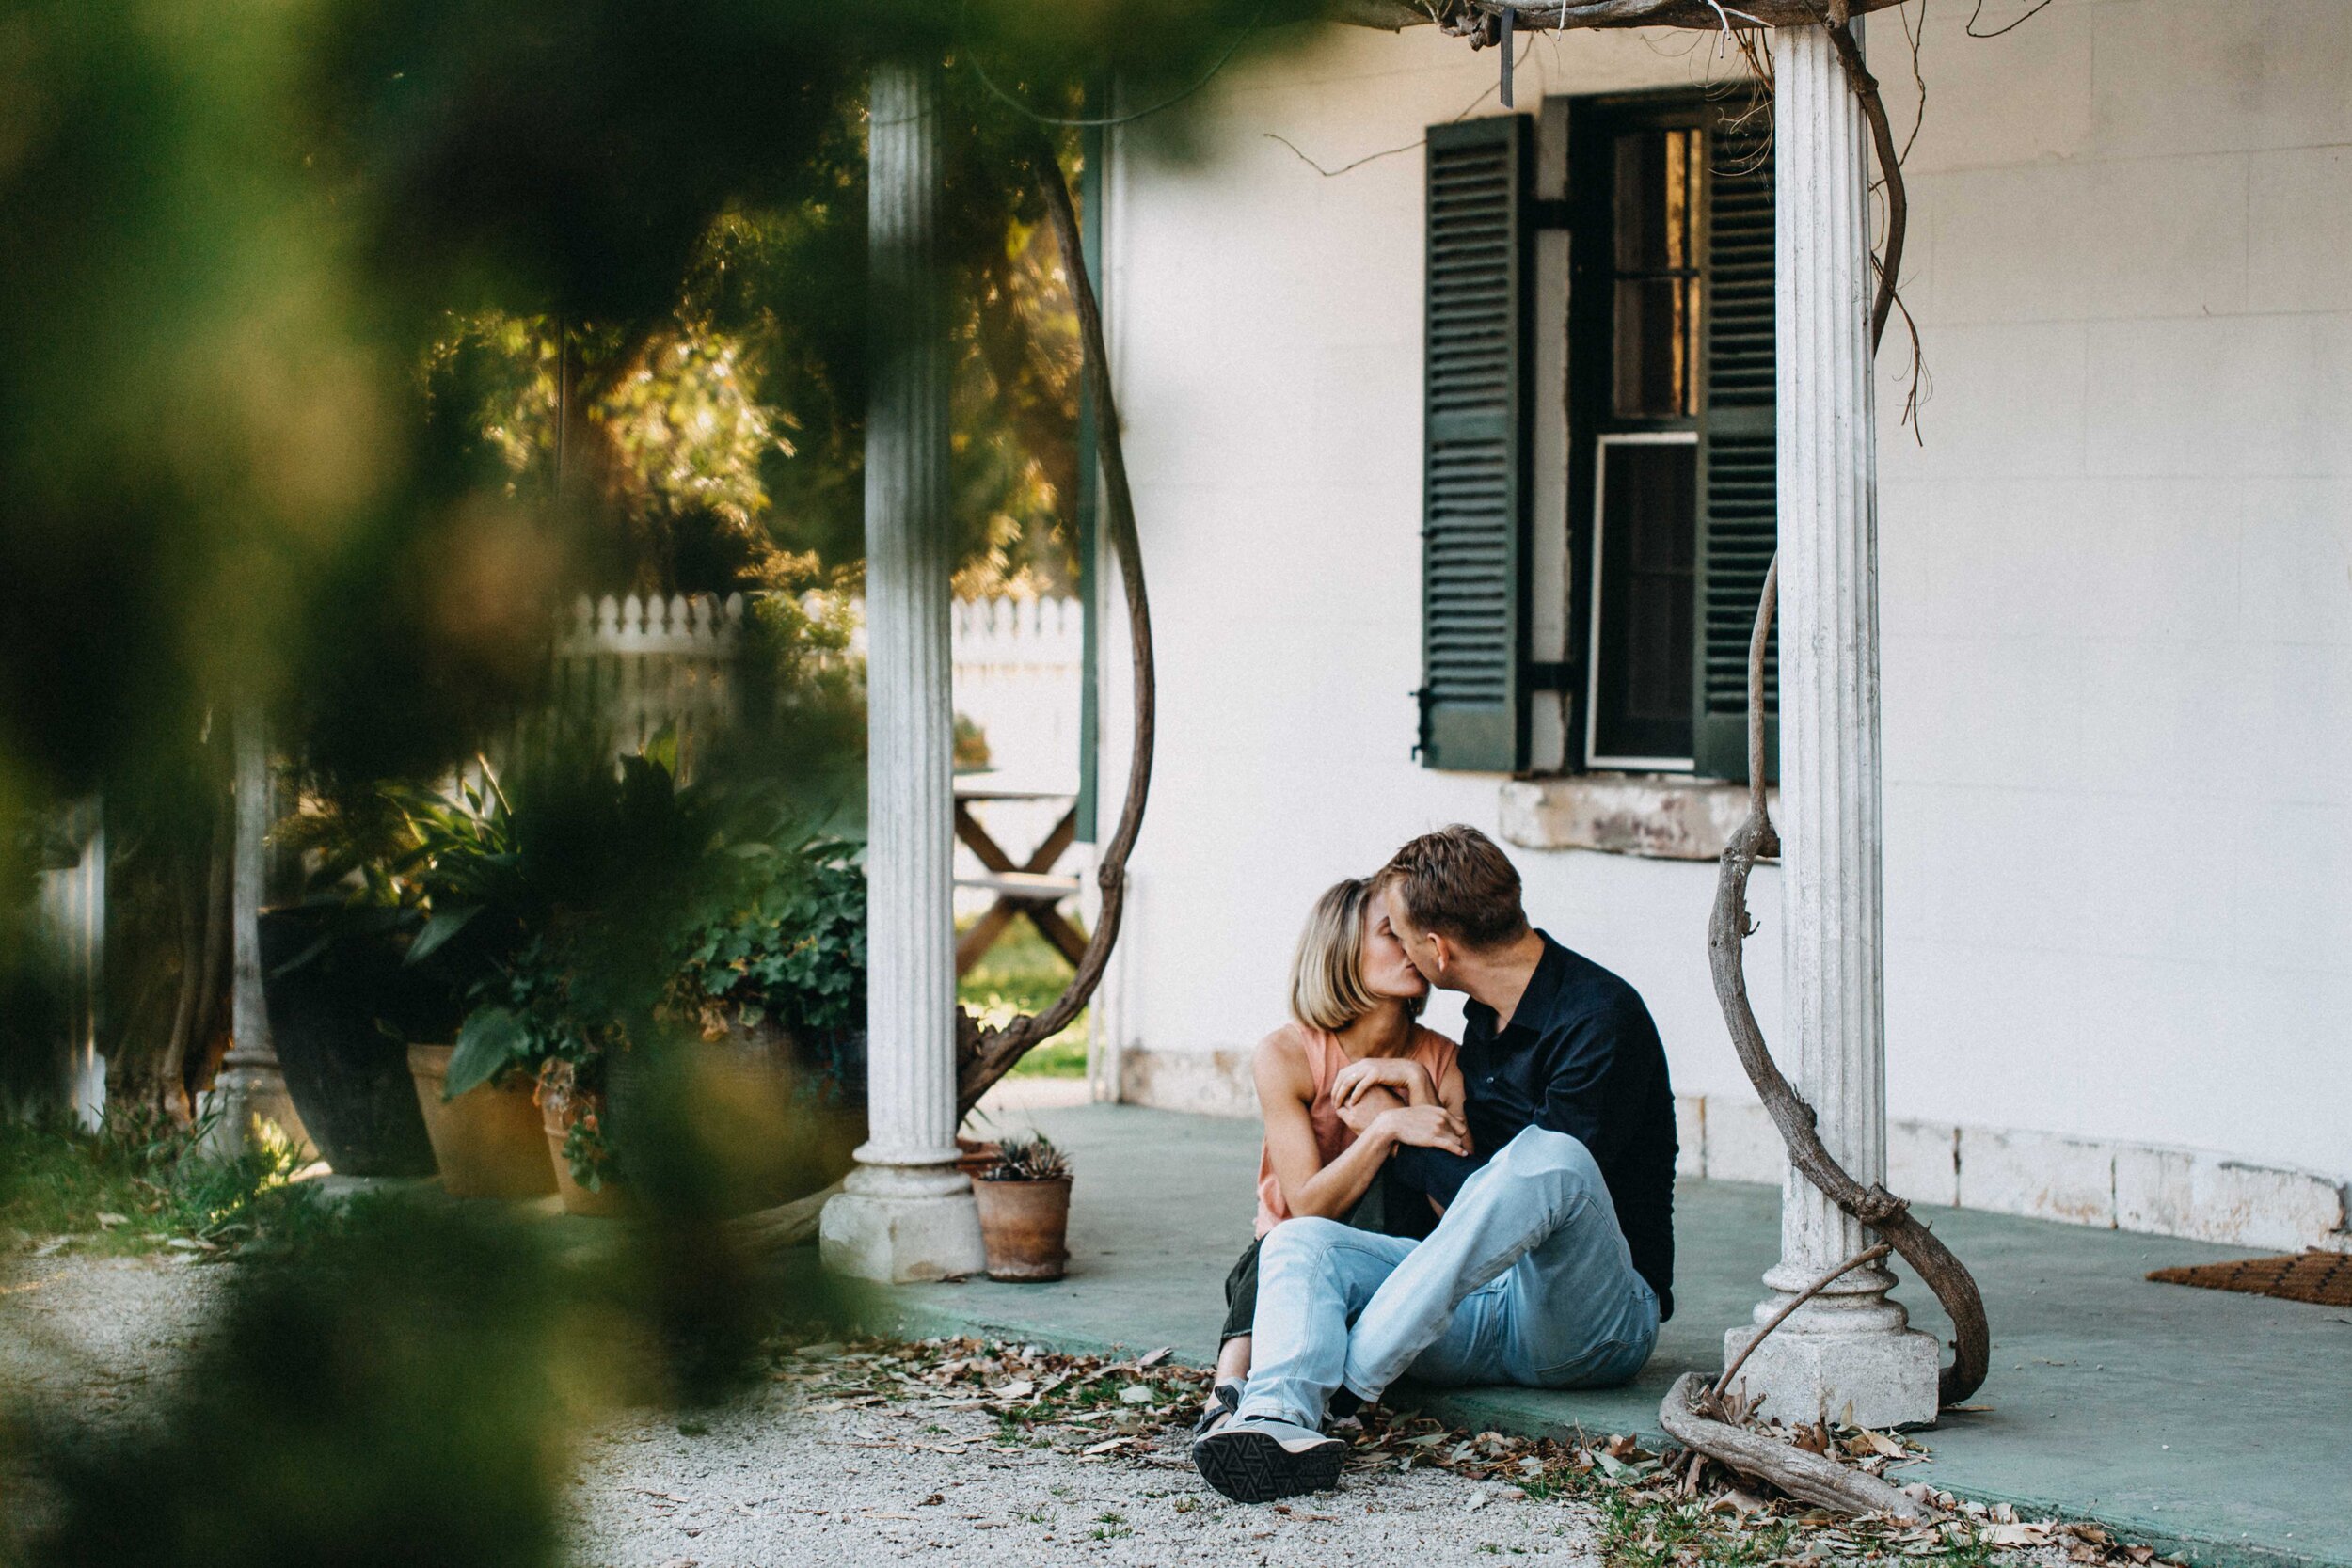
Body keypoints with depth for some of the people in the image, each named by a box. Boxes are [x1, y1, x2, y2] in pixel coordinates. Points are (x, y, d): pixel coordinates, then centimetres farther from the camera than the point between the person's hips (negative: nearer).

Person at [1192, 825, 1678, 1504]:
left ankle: (1343, 1381, -35)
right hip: (1483, 1300, 7)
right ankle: (1278, 1418, -46)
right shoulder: (1486, 1017, 15)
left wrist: (1397, 1142, -3)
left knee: (1546, 1156, -37)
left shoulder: (1599, 1017, -11)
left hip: (1598, 1314, -7)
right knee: (1299, 1240, -13)